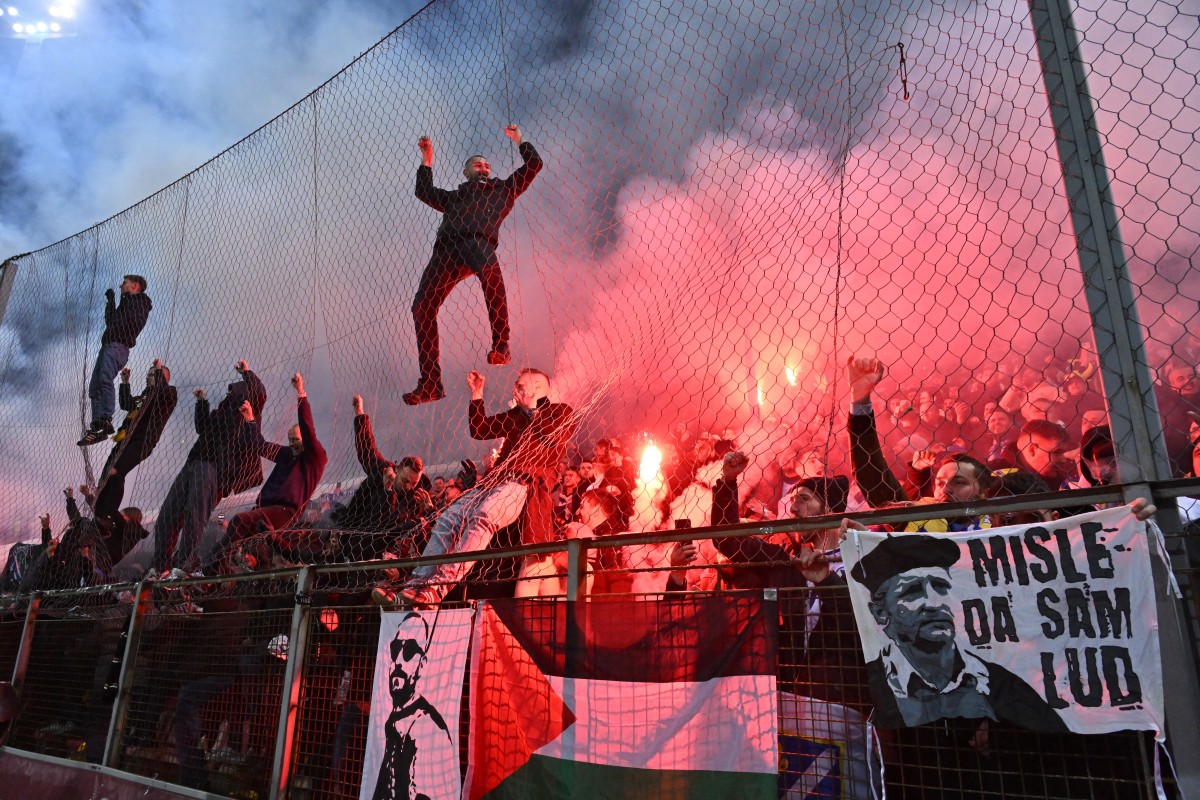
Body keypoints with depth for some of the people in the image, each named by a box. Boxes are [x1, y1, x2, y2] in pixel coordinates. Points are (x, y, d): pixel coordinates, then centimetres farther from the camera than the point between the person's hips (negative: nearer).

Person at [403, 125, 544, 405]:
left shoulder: (502, 188, 34)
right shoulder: (454, 196, 43)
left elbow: (533, 164, 33)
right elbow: (424, 191, 41)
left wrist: (518, 139, 40)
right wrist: (427, 159, 43)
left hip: (479, 241, -4)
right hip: (446, 249, 4)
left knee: (491, 273, -42)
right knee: (422, 306, -13)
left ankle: (501, 346, -41)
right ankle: (430, 383, -12)